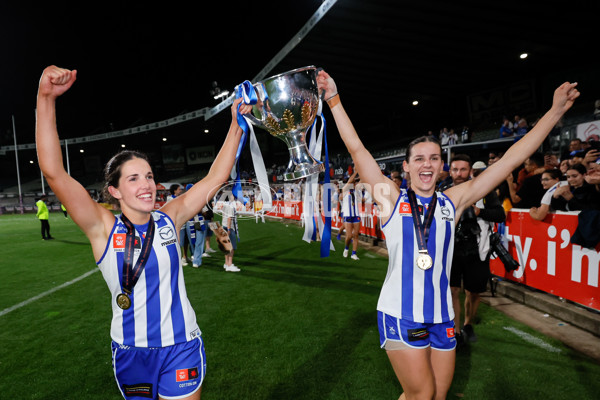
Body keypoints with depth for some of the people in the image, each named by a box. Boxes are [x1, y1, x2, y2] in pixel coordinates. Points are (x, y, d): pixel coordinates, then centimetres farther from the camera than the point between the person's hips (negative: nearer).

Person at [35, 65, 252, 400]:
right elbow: (53, 172, -22)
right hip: (130, 351, 0)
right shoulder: (104, 229, -12)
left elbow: (215, 178, -5)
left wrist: (236, 125, -7)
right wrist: (46, 98, -31)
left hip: (182, 346, 1)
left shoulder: (169, 219, -7)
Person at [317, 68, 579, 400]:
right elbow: (356, 149, -8)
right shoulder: (391, 198, -5)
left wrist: (556, 110, 5)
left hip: (442, 315, 4)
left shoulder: (453, 200, 2)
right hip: (400, 313, -3)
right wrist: (334, 100, -7)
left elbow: (511, 159, 4)